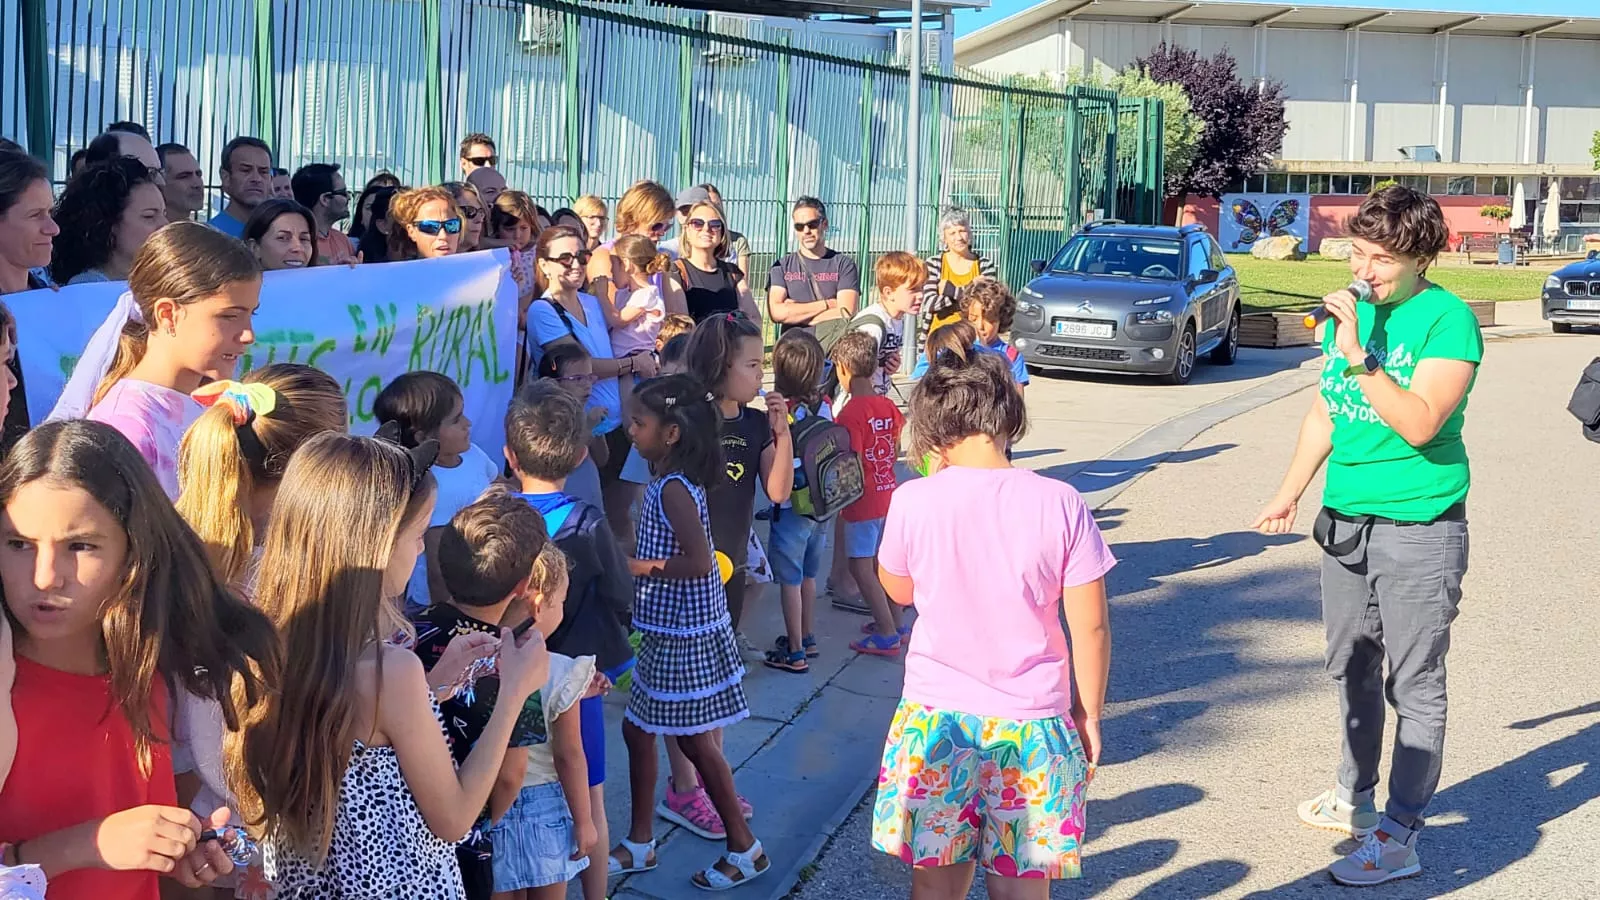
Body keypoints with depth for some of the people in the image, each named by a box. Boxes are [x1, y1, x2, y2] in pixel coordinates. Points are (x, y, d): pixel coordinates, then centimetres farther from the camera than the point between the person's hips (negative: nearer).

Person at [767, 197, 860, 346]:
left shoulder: (844, 264, 8)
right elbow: (776, 313, -4)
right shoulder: (782, 266, 11)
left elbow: (846, 313, -5)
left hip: (834, 346, -1)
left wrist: (793, 312, -1)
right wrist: (827, 304, -2)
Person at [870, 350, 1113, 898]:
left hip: (935, 720, 0)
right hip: (1033, 727, 0)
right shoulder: (1059, 503, -10)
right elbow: (1090, 627, -6)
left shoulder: (913, 501, -10)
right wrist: (1089, 714, 8)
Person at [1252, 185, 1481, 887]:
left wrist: (1360, 356, -28)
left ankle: (1398, 835, 4)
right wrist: (1290, 491, 22)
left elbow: (1419, 423, -26)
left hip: (1418, 528, -8)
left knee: (1414, 685, -1)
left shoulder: (1447, 320, -15)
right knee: (1352, 668, 19)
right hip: (1345, 519, 8)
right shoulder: (1348, 310, 7)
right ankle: (1355, 797, 35)